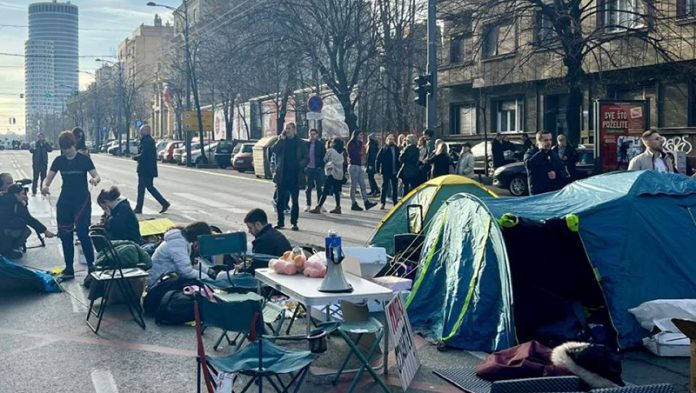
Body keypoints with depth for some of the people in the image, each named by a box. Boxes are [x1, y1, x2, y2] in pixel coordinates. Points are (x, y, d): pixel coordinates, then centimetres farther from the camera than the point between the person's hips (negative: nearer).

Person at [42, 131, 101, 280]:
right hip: (65, 200, 4)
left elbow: (97, 176, -8)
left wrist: (95, 180, -32)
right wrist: (45, 186, -20)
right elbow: (49, 178, 2)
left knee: (82, 232, -13)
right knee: (65, 235, 4)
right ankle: (69, 269, 12)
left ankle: (91, 265, -1)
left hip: (82, 199, -4)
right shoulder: (59, 161, 4)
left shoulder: (84, 159, -5)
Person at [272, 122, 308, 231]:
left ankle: (294, 223, 9)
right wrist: (281, 139, -12)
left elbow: (306, 158, 1)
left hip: (295, 176, -2)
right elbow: (274, 150, -8)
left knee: (295, 201, 1)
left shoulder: (300, 143, 3)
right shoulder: (282, 142, 9)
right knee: (280, 200, 5)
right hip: (282, 175, 2)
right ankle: (280, 222, 15)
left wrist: (300, 165, -18)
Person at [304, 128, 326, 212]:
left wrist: (321, 166, -10)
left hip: (317, 168, -2)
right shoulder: (307, 144, 6)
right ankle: (308, 205, 13)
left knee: (319, 187, 3)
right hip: (309, 168, 2)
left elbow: (324, 156, -2)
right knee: (309, 187, 5)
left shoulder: (320, 144, 0)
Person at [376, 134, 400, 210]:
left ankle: (395, 202, 19)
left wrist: (398, 170, 3)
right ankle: (383, 203, 8)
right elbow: (378, 160, -2)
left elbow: (399, 160, 9)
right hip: (386, 172, -3)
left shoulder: (396, 149, 6)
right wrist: (378, 169, -6)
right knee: (384, 187, 2)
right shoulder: (383, 149, -3)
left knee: (395, 188, 9)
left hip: (394, 172, 3)